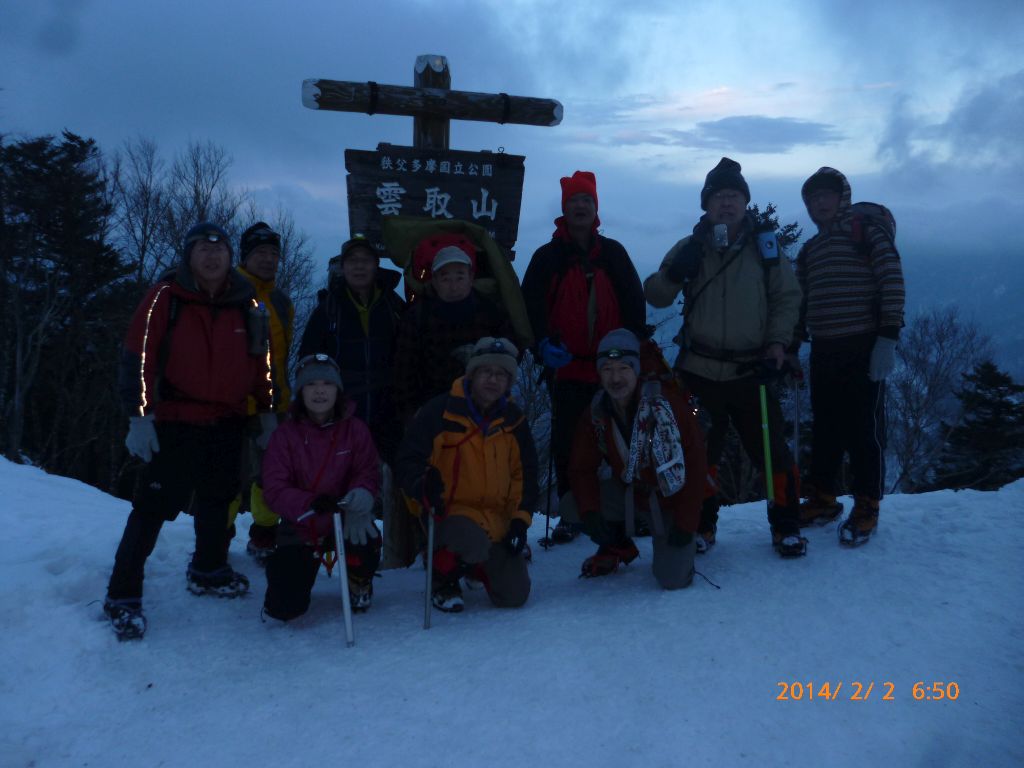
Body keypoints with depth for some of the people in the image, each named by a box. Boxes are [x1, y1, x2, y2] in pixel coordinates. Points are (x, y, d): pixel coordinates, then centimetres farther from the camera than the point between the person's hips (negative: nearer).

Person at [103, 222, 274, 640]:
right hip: (175, 421, -5)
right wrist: (140, 414, -16)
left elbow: (260, 360, 12)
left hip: (227, 422, 5)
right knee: (155, 504, -7)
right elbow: (137, 356, -11)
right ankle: (123, 596, 2)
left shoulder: (246, 303, 6)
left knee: (217, 500, 16)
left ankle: (208, 571, 36)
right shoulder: (165, 297, -8)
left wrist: (267, 410, 10)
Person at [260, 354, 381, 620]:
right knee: (285, 608, -10)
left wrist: (361, 494, -33)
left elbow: (369, 472, -8)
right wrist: (310, 503, -33)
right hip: (300, 527, 0)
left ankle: (359, 584, 3)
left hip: (345, 520, 0)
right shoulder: (286, 434, -9)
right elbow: (274, 489, -14)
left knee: (365, 539, -36)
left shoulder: (355, 429, -5)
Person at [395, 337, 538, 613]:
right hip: (448, 511, -5)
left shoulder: (513, 420, 7)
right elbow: (407, 463, -12)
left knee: (514, 596, -1)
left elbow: (525, 473, 13)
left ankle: (472, 565, 31)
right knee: (474, 543, -38)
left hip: (496, 519, 5)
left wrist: (520, 518, 1)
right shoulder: (440, 411, -10)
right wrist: (424, 486, -33)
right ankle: (444, 576, -1)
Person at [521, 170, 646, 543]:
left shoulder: (613, 253, 10)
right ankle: (571, 513, 9)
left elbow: (634, 303, 7)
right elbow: (531, 306, -2)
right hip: (567, 368, -1)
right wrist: (543, 344, -18)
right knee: (566, 442, -1)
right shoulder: (548, 257, 5)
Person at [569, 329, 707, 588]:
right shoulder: (595, 415, -11)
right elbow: (582, 468, -8)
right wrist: (590, 512, -26)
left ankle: (682, 542, 22)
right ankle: (617, 546, 11)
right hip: (627, 493, 3)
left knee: (673, 579, -15)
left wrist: (686, 523, -19)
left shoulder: (668, 404, -24)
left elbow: (695, 464, -20)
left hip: (670, 499, -3)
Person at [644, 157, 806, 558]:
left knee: (772, 451, -2)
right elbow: (655, 296, 4)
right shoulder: (689, 247, 5)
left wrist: (778, 342, -5)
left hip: (751, 371, -1)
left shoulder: (764, 246, 5)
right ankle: (701, 525, 24)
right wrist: (674, 273, -17)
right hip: (698, 371, 1)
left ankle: (786, 525, 15)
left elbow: (787, 296, 9)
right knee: (698, 452, 8)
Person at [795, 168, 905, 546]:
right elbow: (800, 301, 18)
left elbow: (892, 281, -7)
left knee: (864, 427, -1)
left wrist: (888, 337, -15)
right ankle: (822, 499, 22)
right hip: (823, 350, 5)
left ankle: (866, 508, 9)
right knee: (824, 427, 10)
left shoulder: (867, 231, 1)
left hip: (864, 348, -5)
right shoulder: (809, 250, 17)